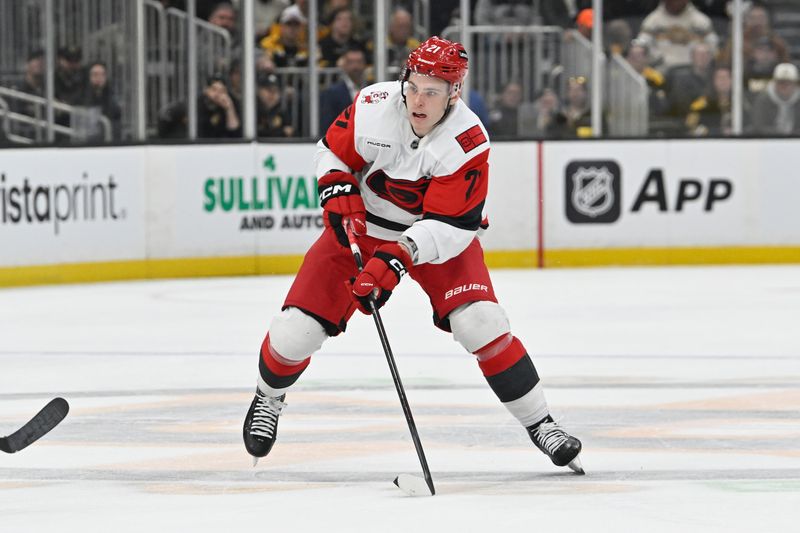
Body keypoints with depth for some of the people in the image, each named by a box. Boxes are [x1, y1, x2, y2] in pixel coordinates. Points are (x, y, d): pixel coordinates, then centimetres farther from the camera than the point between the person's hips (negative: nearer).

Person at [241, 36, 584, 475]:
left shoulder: (468, 142, -28)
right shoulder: (373, 106, -21)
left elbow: (451, 226, -29)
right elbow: (333, 152, -2)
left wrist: (397, 257, -40)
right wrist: (338, 191, -22)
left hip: (438, 233, -2)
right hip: (363, 224, 2)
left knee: (480, 321, -22)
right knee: (299, 326, -6)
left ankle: (539, 424, -8)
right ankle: (268, 398, 27)